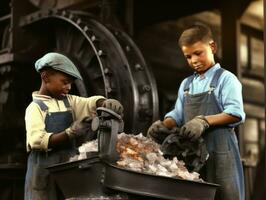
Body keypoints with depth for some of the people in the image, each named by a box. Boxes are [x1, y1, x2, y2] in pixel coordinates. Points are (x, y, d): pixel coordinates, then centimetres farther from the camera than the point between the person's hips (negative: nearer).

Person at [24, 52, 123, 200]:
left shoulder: (69, 101, 13)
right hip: (45, 168, -5)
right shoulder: (35, 107, -6)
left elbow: (90, 103, -2)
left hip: (69, 165, 5)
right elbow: (37, 140, -18)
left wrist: (106, 103, -25)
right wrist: (70, 133, -28)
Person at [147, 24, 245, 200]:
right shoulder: (186, 84, 17)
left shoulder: (225, 79, -2)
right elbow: (178, 115, 16)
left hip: (219, 151, -6)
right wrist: (164, 125, -5)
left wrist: (204, 121, -23)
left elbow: (236, 113, -12)